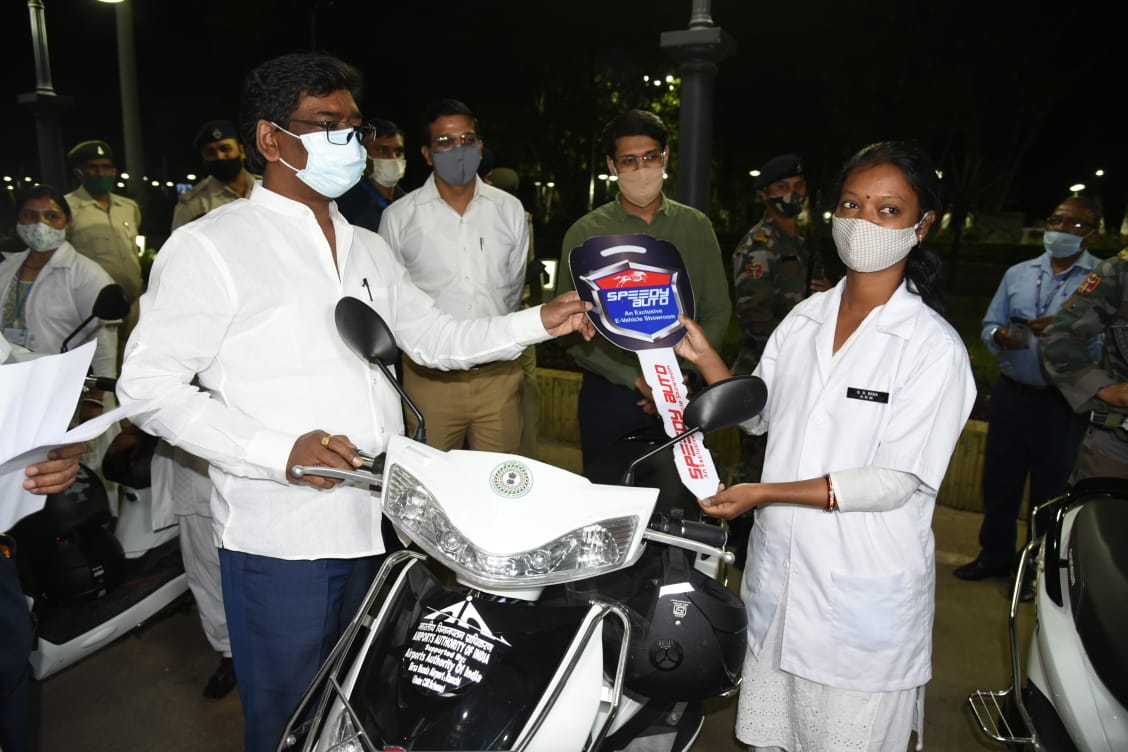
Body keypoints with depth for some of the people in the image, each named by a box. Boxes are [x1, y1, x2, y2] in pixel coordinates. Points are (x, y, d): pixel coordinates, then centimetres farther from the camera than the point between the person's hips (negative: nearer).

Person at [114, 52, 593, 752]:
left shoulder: (369, 248, 14)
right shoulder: (209, 246, -9)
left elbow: (436, 337, 15)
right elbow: (148, 384, -12)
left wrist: (539, 322, 2)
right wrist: (281, 451, -24)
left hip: (377, 526, 7)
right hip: (281, 537, -6)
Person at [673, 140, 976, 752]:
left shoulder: (935, 348, -14)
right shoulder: (805, 318, 4)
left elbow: (895, 481, -17)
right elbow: (758, 415, 10)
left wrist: (765, 492, -22)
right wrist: (703, 357, -4)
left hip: (864, 593, -5)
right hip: (778, 565, 5)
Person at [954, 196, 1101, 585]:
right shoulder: (1019, 273, 9)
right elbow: (989, 325, 11)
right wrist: (1000, 336, -11)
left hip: (1063, 403, -4)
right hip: (1011, 393, 4)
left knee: (1050, 490, 9)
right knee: (999, 480, 14)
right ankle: (994, 556, 32)